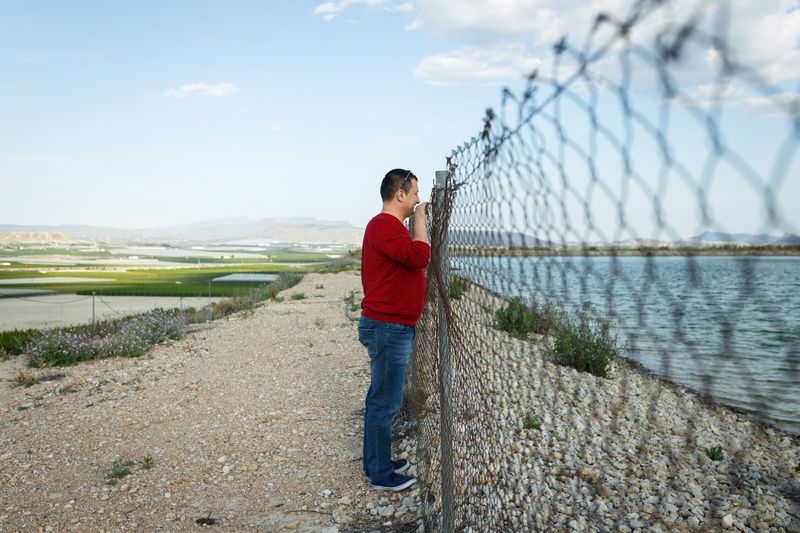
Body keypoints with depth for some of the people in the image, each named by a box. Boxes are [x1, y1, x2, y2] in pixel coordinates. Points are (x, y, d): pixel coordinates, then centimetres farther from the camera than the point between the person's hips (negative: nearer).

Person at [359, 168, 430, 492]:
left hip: (390, 327, 11)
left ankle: (378, 462, 33)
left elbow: (413, 256, 19)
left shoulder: (390, 226, 18)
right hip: (388, 328, -11)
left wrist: (418, 220, 13)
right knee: (385, 403, 0)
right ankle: (381, 475, 14)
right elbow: (420, 255, -28)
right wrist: (419, 218, -15)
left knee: (382, 400, 19)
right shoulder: (384, 225, -17)